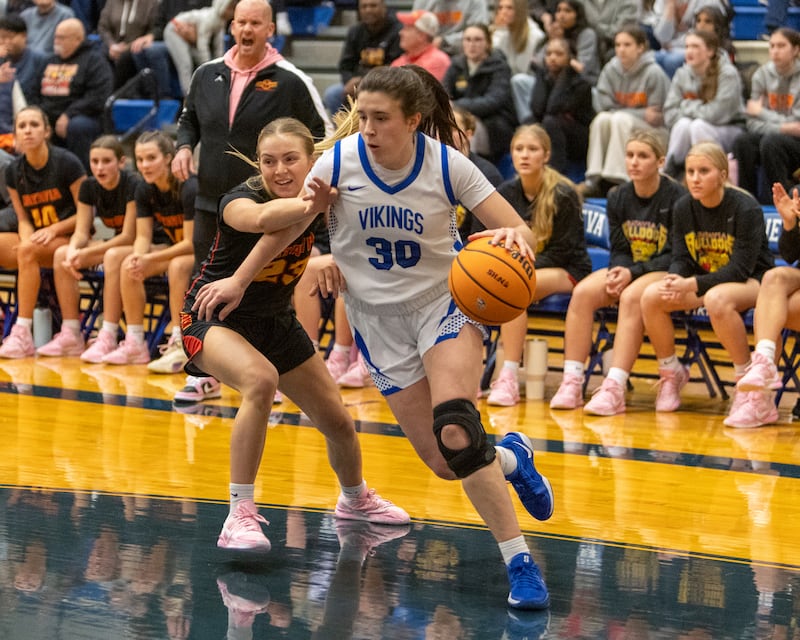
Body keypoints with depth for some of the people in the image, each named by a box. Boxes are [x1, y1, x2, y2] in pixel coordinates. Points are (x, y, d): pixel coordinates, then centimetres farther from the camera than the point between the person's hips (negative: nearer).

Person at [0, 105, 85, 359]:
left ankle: (22, 335, -33)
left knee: (28, 250, -34)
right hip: (37, 239, 6)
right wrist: (27, 236, -13)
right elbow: (24, 219, 9)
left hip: (70, 239, -6)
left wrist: (53, 230, -20)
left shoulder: (67, 163, -11)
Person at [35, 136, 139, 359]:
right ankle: (70, 335, -12)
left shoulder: (133, 186, -22)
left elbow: (128, 237, -23)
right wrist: (73, 249, -26)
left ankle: (107, 339, -37)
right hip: (116, 243, 7)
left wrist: (85, 254, -28)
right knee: (62, 254, -12)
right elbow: (81, 232, -1)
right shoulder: (89, 187, -2)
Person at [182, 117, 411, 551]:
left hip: (275, 322, 6)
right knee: (260, 379, -37)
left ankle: (355, 498, 45)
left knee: (338, 422, 12)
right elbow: (261, 218, -52)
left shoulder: (320, 197, -11)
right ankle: (240, 515, -31)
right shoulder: (239, 199, -29)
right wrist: (309, 204, -69)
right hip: (214, 317, -6)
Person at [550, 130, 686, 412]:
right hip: (627, 270, 5)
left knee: (632, 296, -36)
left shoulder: (676, 197, -9)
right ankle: (571, 383, -25)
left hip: (665, 273, -5)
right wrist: (618, 273, -14)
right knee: (583, 292, -22)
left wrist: (633, 273, -20)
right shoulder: (618, 197, 7)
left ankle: (614, 388, -40)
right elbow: (619, 249, 9)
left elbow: (676, 255, -11)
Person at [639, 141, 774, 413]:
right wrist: (673, 280, -25)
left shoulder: (746, 209, -19)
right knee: (651, 296, -19)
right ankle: (671, 373, 1)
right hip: (704, 280, 6)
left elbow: (741, 268, -23)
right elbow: (681, 258, 1)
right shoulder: (683, 208, -2)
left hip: (750, 282, -6)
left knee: (717, 298, -40)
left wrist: (692, 285, -32)